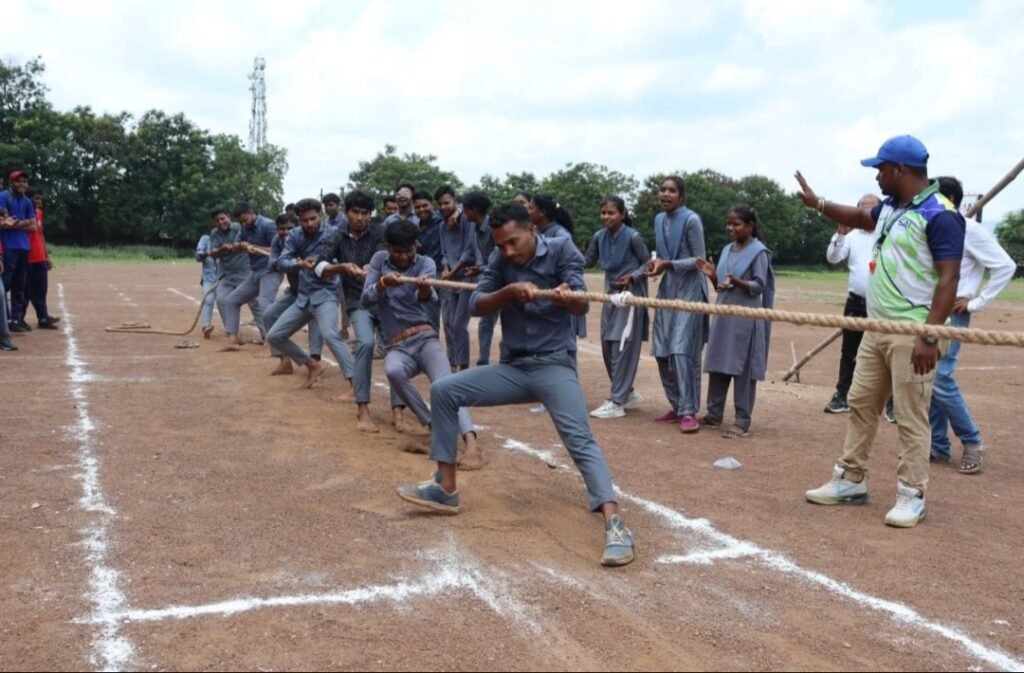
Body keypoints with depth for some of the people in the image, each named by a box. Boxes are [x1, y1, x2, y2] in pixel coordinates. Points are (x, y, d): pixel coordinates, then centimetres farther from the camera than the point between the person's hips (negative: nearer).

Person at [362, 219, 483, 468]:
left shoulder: (425, 263, 0)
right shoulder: (379, 260, 7)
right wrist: (382, 283, -25)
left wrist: (425, 289, -47)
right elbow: (366, 300, -3)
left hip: (425, 339, -1)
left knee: (444, 383, -30)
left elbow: (428, 299, -21)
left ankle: (471, 443, -46)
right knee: (393, 371, -34)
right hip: (397, 347, 1)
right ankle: (435, 427, -22)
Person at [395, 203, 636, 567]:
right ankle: (446, 488, 3)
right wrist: (509, 291, -25)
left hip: (554, 365, -5)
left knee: (580, 440, -23)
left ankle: (614, 525, -33)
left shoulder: (561, 251, -6)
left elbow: (581, 306, -17)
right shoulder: (502, 263, 6)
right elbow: (477, 305, -5)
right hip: (512, 368, 5)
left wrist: (565, 297, -41)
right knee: (443, 390, -4)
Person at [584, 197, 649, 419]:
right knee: (607, 347, 11)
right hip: (610, 294, 7)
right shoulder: (599, 237, 3)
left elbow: (647, 263, -6)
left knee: (623, 348, -7)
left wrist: (632, 277, -22)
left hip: (630, 295, -7)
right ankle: (629, 393, 27)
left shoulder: (633, 237, -14)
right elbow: (588, 261, 12)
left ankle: (616, 402, -4)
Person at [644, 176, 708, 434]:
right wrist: (656, 264, -1)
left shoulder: (691, 220, -12)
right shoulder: (659, 220, 10)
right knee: (662, 351, 6)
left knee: (682, 350, -13)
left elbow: (700, 260, -11)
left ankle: (689, 411, -7)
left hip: (689, 290, -7)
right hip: (667, 288, 7)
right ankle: (677, 406, 19)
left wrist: (668, 264, -19)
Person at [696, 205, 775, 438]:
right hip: (723, 316, 7)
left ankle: (743, 422, 2)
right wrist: (712, 276, -3)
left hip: (745, 319, -7)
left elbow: (759, 286, -12)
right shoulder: (727, 250, 13)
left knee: (742, 370, -4)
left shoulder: (759, 252, -7)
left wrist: (737, 281, -27)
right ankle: (714, 415, 20)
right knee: (717, 366, 10)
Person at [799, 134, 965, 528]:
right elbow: (861, 219, 35)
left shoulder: (940, 215, -15)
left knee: (911, 417, -4)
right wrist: (817, 203, 27)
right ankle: (851, 481, 24)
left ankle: (912, 497, 6)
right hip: (877, 330, 9)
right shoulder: (890, 208, 12)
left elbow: (948, 279, -20)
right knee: (860, 404, 14)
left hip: (912, 335, -9)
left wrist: (930, 337, -26)